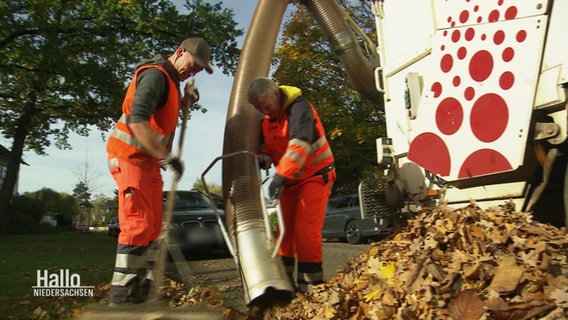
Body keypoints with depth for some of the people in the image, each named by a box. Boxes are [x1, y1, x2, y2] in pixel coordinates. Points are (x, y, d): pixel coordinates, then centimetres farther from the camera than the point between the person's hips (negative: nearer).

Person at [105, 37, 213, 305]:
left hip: (149, 161, 10)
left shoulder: (171, 81, 16)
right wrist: (166, 157, -30)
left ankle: (140, 289, 16)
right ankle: (121, 293, -3)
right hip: (129, 157, -10)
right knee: (138, 224, -12)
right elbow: (137, 120, -29)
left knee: (154, 224, 9)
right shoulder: (155, 74, -16)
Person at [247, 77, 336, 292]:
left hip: (315, 175, -7)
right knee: (285, 230, 7)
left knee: (306, 231, -15)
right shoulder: (266, 121, 5)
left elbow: (300, 143, -34)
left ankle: (310, 284, -2)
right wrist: (262, 159, -17)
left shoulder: (299, 107, -20)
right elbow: (267, 147, 8)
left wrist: (281, 175, -43)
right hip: (290, 180, 8)